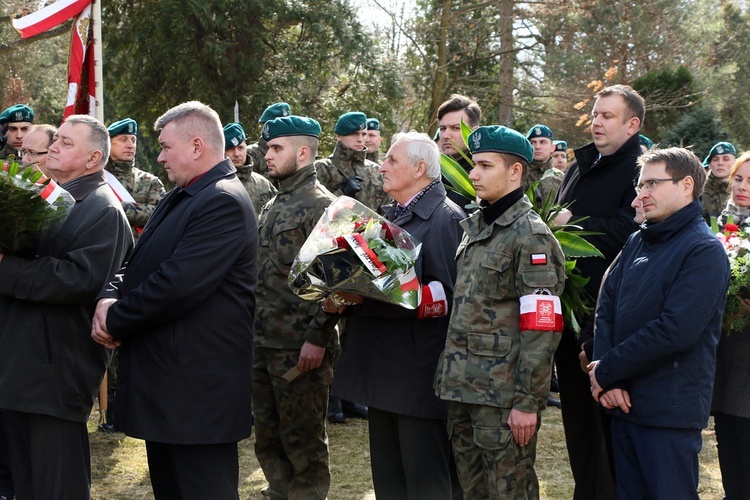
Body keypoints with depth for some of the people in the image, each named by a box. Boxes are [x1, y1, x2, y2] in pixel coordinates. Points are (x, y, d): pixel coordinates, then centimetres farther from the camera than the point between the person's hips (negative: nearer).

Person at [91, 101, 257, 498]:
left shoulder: (224, 203, -16)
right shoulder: (177, 199, 17)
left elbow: (179, 284, -25)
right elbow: (138, 264, 17)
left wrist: (115, 319, -12)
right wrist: (109, 298, -5)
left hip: (198, 388, -10)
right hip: (163, 382, 10)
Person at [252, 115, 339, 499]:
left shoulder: (322, 205, -11)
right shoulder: (273, 207, 16)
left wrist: (317, 337, -20)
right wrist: (251, 329, 16)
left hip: (300, 348, -9)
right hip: (262, 343, 9)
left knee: (303, 439, 1)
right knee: (268, 436, 16)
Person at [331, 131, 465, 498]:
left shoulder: (446, 218, -11)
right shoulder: (391, 216, 17)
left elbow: (446, 294, -20)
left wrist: (369, 299, -23)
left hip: (419, 369, -9)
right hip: (382, 368, 9)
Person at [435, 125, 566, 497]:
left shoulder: (531, 236, -12)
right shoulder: (474, 227, 13)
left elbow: (542, 329, -16)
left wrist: (528, 402, -18)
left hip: (503, 394, -8)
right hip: (462, 388, 8)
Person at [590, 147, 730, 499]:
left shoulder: (705, 251, -11)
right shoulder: (638, 241, 11)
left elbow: (675, 330, -21)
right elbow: (606, 307, 5)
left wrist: (606, 371, -14)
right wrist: (606, 376, -9)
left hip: (670, 413, -7)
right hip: (624, 403, 7)